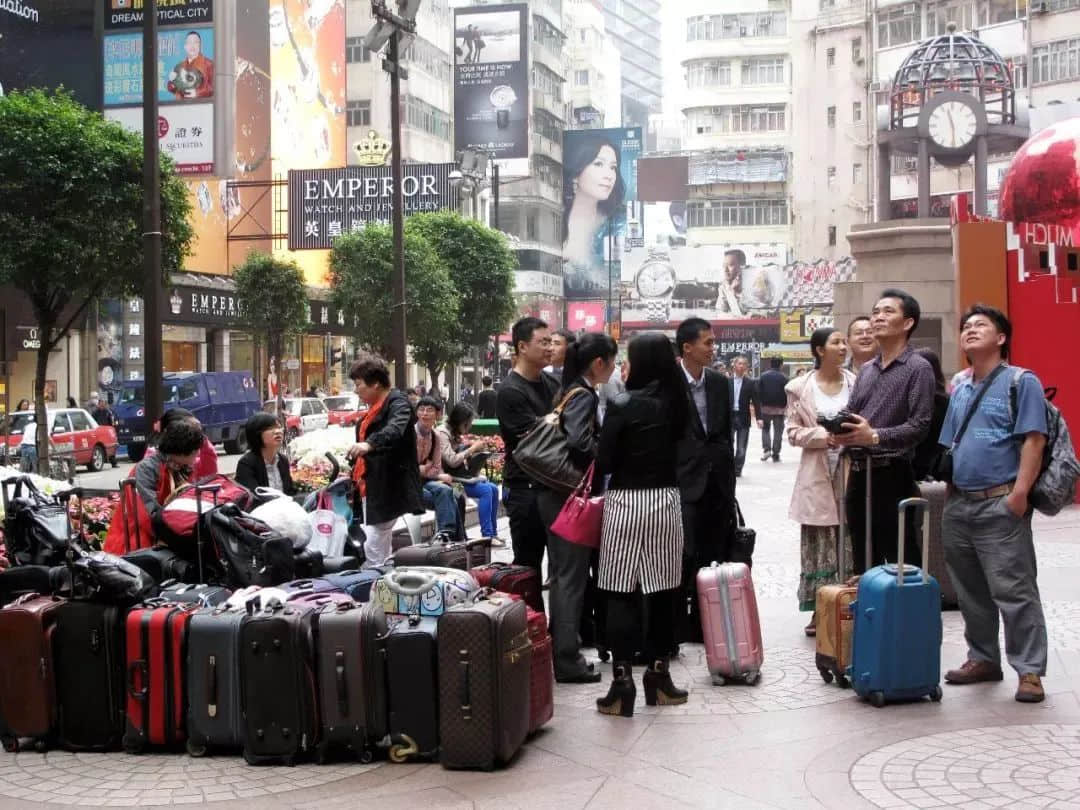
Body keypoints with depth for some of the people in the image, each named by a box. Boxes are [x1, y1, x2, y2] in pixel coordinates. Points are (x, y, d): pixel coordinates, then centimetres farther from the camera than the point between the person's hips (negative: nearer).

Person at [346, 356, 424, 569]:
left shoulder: (398, 403, -12)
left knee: (373, 551, -14)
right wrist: (356, 474, 31)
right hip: (372, 488, 10)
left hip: (390, 490, -10)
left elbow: (395, 429, -33)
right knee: (380, 551, 15)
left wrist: (368, 444, -50)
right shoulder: (375, 408, 18)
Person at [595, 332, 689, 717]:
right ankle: (658, 673, 17)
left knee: (621, 595, -1)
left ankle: (622, 681, -4)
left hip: (625, 503, -4)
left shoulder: (622, 404, -10)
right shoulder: (675, 403, 4)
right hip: (666, 501, 4)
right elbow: (678, 450, 8)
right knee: (662, 592, 10)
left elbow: (603, 462, -9)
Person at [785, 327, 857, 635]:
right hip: (817, 476, -1)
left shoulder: (855, 382, 3)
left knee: (852, 542, 3)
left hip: (850, 471, 1)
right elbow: (793, 432, 1)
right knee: (819, 544, 3)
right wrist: (821, 435, -15)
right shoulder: (800, 387, 1)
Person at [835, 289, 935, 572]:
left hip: (892, 475, -7)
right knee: (863, 561, 15)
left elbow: (920, 425, -16)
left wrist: (875, 437, -26)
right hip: (859, 474, 7)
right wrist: (839, 431, -7)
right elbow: (850, 414, 16)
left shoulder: (918, 368, -6)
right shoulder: (866, 369, 16)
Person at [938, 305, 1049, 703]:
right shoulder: (959, 391, 17)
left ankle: (1029, 670, -1)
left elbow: (1033, 440, -11)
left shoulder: (1021, 382, -3)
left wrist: (1019, 493, -19)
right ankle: (983, 659, 25)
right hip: (959, 505, 7)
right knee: (970, 592, 13)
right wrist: (950, 494, 12)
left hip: (1000, 504, -7)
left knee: (1014, 592, -6)